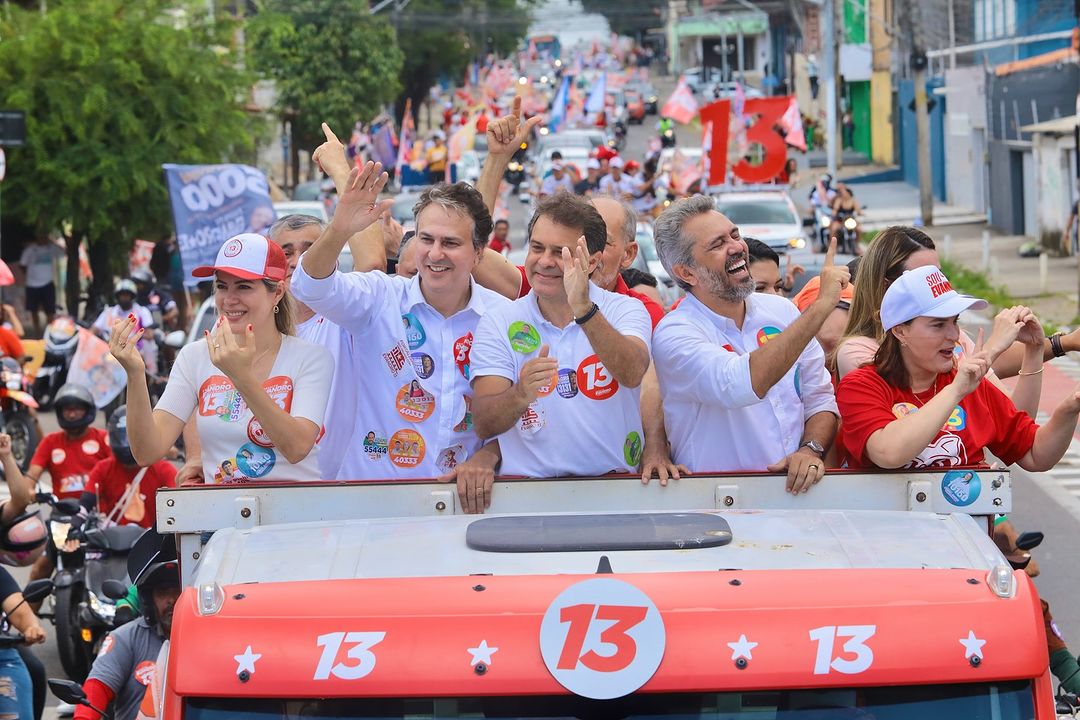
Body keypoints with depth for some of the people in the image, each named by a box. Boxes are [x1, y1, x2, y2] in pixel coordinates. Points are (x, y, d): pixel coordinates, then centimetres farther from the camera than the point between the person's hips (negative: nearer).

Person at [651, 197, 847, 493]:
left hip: (793, 487, 1)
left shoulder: (781, 311, 12)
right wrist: (822, 304, -21)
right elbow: (743, 385, -25)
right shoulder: (674, 334, -8)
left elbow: (819, 400, 15)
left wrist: (811, 450, -8)